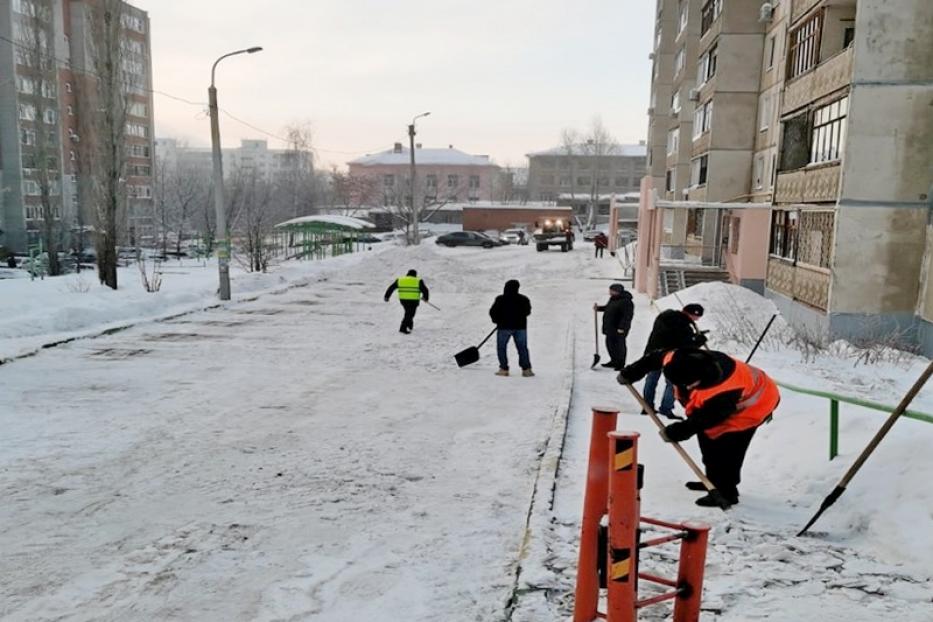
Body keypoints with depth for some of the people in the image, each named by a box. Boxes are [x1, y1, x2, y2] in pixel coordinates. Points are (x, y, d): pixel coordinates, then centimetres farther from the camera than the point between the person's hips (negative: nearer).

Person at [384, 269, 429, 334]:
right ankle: (403, 328, -8)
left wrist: (387, 296, 17)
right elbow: (425, 290, 4)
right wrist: (426, 298, 19)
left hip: (403, 299, 4)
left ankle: (410, 325, 33)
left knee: (408, 312, 24)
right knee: (410, 314, 1)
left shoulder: (399, 280, 9)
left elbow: (391, 288, 10)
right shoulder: (418, 281, 1)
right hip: (413, 300, -4)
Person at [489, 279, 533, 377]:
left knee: (501, 347, 9)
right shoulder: (524, 299, 2)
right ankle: (526, 369, 3)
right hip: (520, 326, 3)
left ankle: (504, 369, 3)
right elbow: (527, 312, 12)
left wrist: (497, 321, 13)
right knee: (522, 348, 9)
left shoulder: (501, 299, -8)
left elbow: (493, 312, -4)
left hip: (504, 326, -3)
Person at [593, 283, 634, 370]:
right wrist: (598, 308, 11)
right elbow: (607, 308, 27)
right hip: (610, 328, 10)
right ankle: (614, 361, 31)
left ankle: (621, 364, 12)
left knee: (619, 345, 1)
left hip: (618, 329, -10)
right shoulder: (613, 299, 11)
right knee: (610, 344, 17)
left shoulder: (625, 302, -21)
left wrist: (622, 328, -26)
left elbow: (627, 316, -24)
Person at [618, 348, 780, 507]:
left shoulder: (723, 392, -42)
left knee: (723, 447, -14)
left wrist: (673, 433, -16)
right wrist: (629, 374, 2)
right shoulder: (685, 360, -24)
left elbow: (702, 419, -28)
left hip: (753, 405, -9)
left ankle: (725, 493, 0)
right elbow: (656, 358, -7)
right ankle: (713, 480, 31)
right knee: (707, 436, 14)